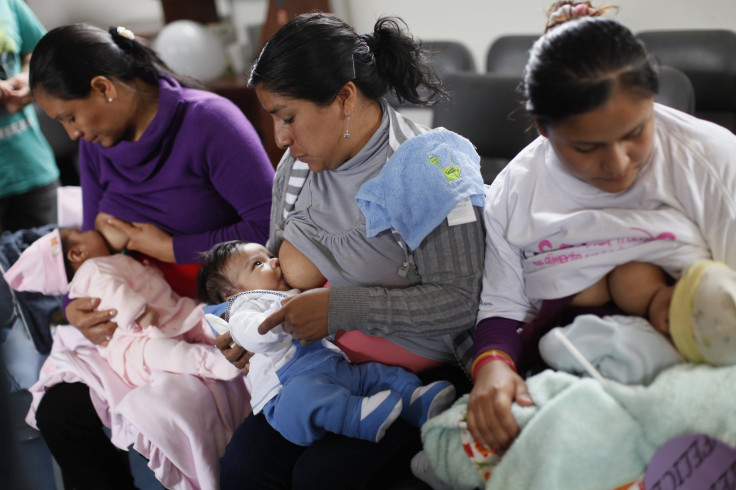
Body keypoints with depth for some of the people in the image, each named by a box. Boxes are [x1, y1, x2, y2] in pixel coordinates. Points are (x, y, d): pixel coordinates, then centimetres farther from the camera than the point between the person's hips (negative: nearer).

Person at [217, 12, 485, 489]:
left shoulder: (427, 169, -16)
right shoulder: (297, 165, 6)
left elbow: (460, 302, -20)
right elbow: (280, 270, 19)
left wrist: (338, 307, -24)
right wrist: (255, 326, -2)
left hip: (419, 373, -6)